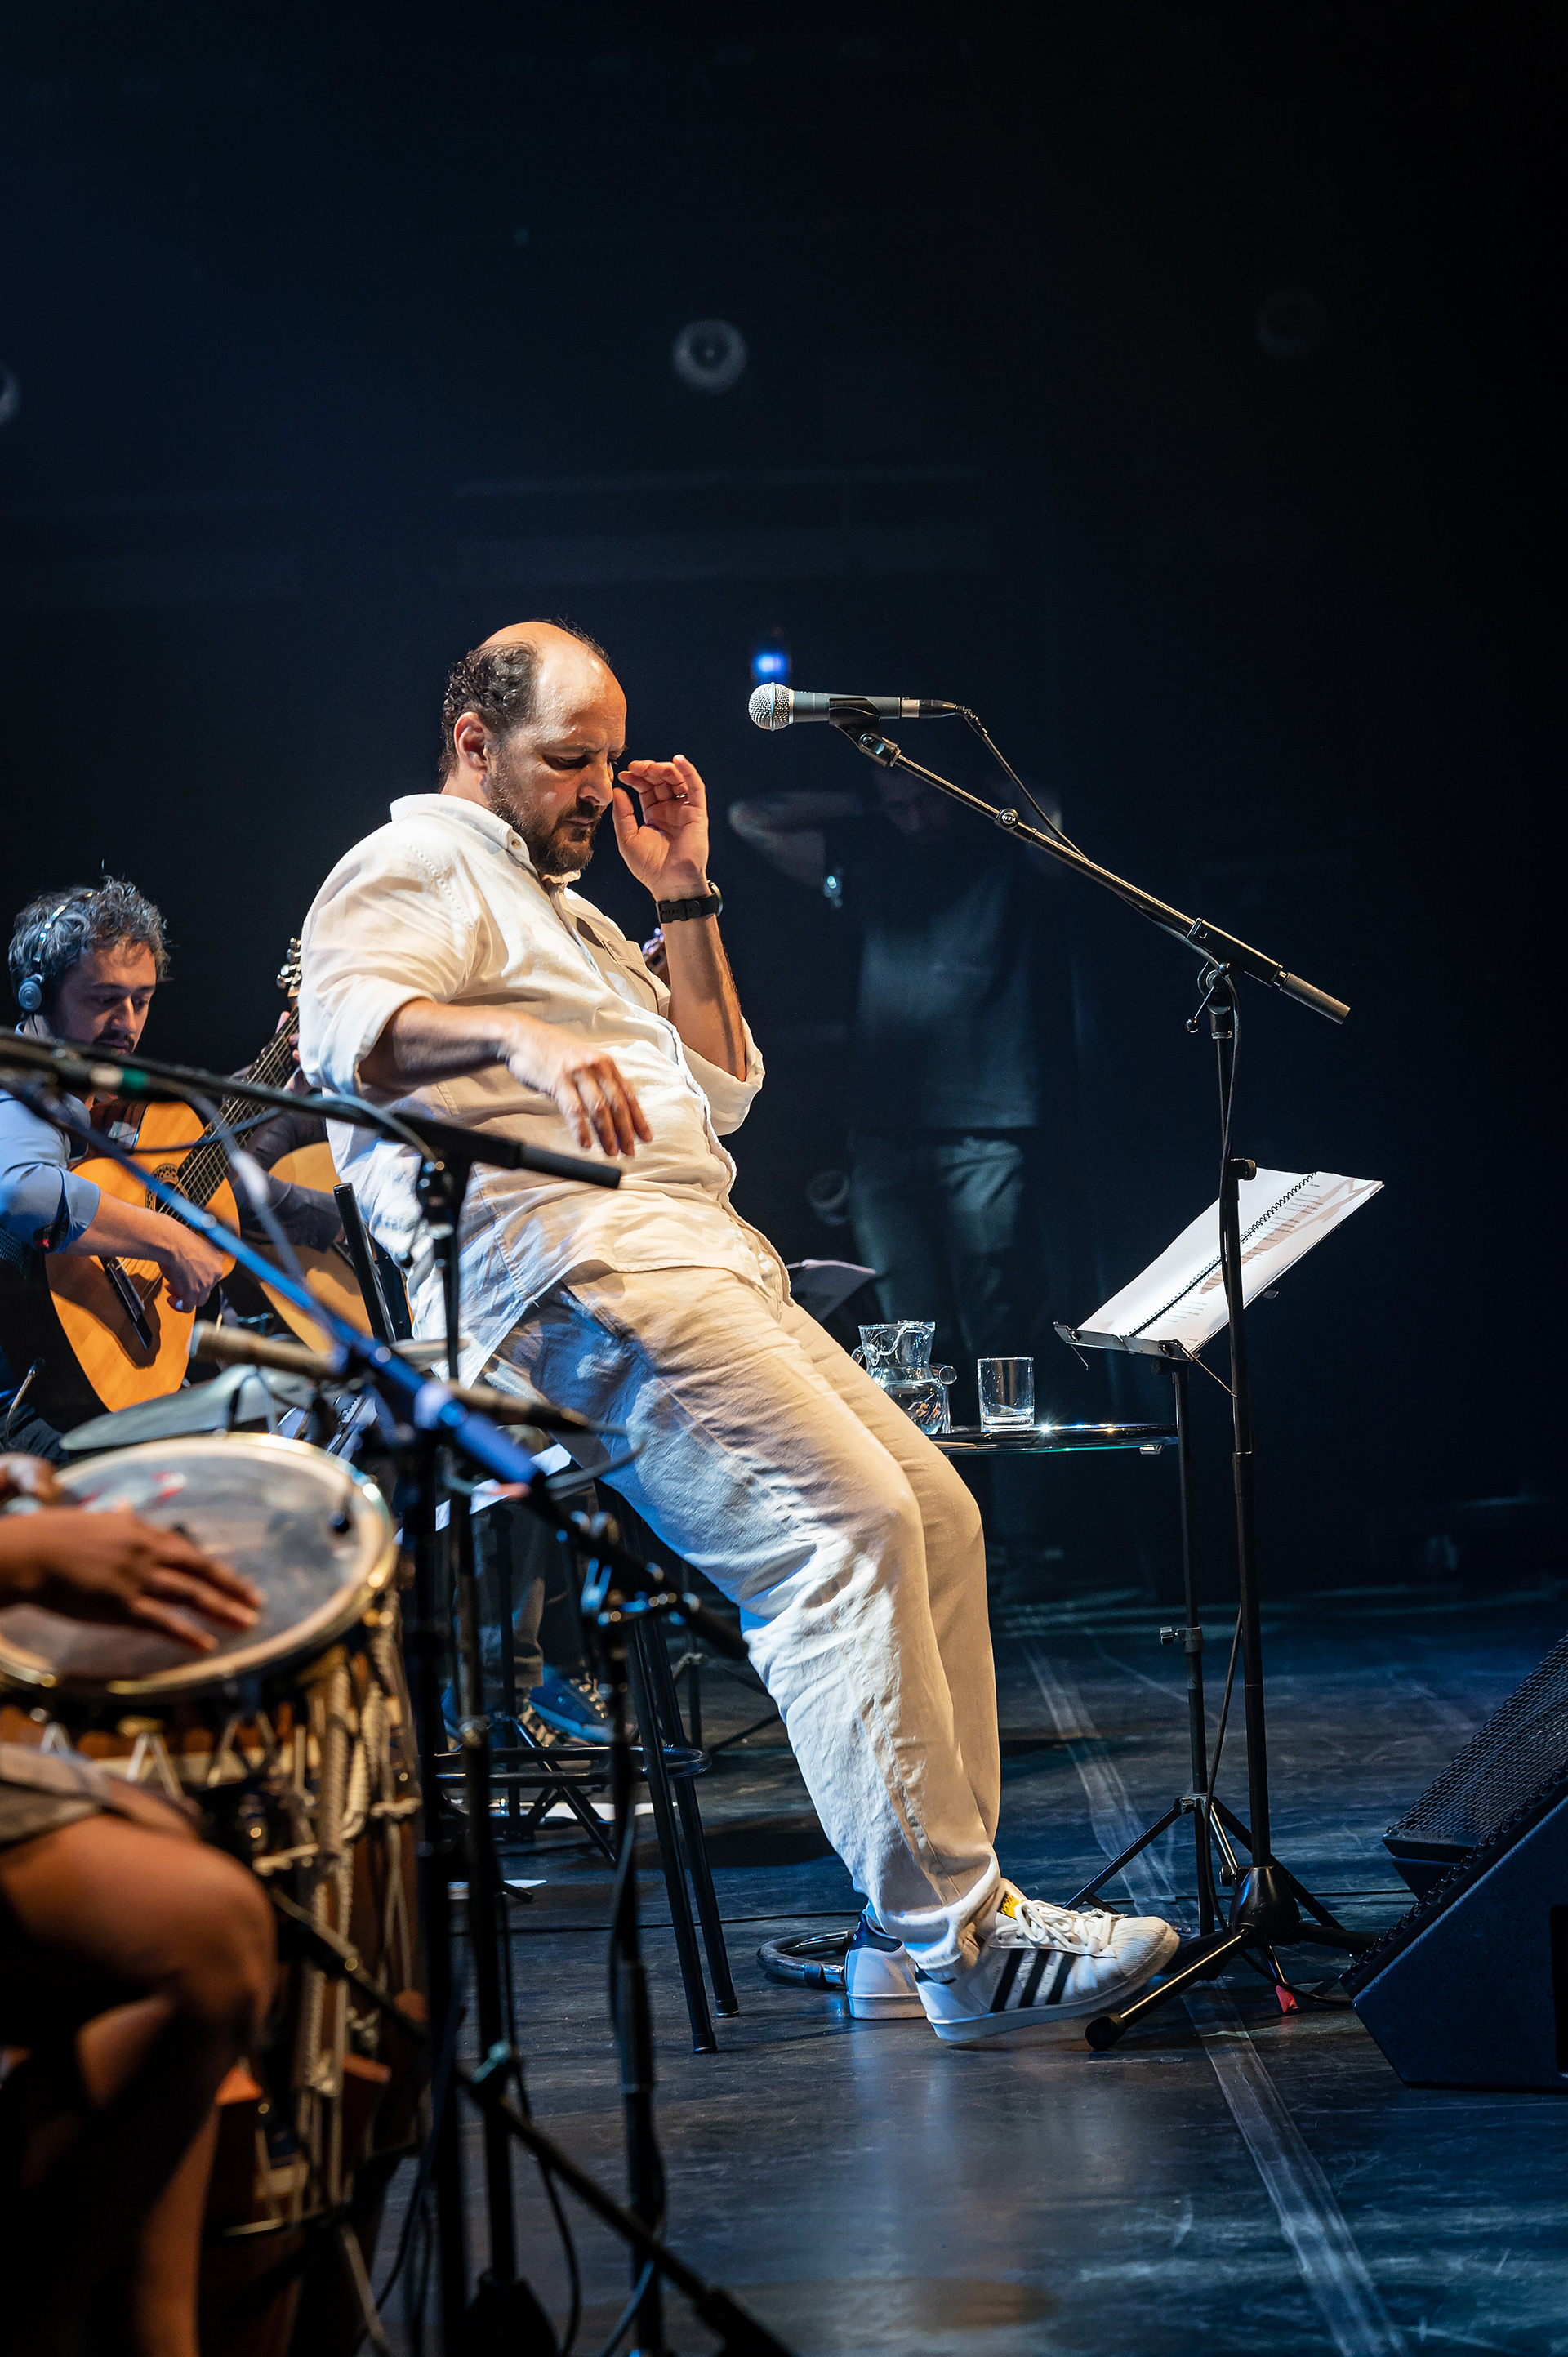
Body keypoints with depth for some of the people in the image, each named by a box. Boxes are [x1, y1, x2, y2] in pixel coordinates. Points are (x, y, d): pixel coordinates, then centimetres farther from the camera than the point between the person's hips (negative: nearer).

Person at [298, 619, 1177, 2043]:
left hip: (697, 1254, 10)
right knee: (847, 1523, -23)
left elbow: (721, 1093, 29)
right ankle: (958, 1942, -23)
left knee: (934, 1510, -3)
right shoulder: (416, 868, 5)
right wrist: (520, 1036, -34)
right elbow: (342, 1021, -17)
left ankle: (920, 1934, -3)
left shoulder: (564, 911, 33)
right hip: (569, 1263, -10)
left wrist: (684, 900, 21)